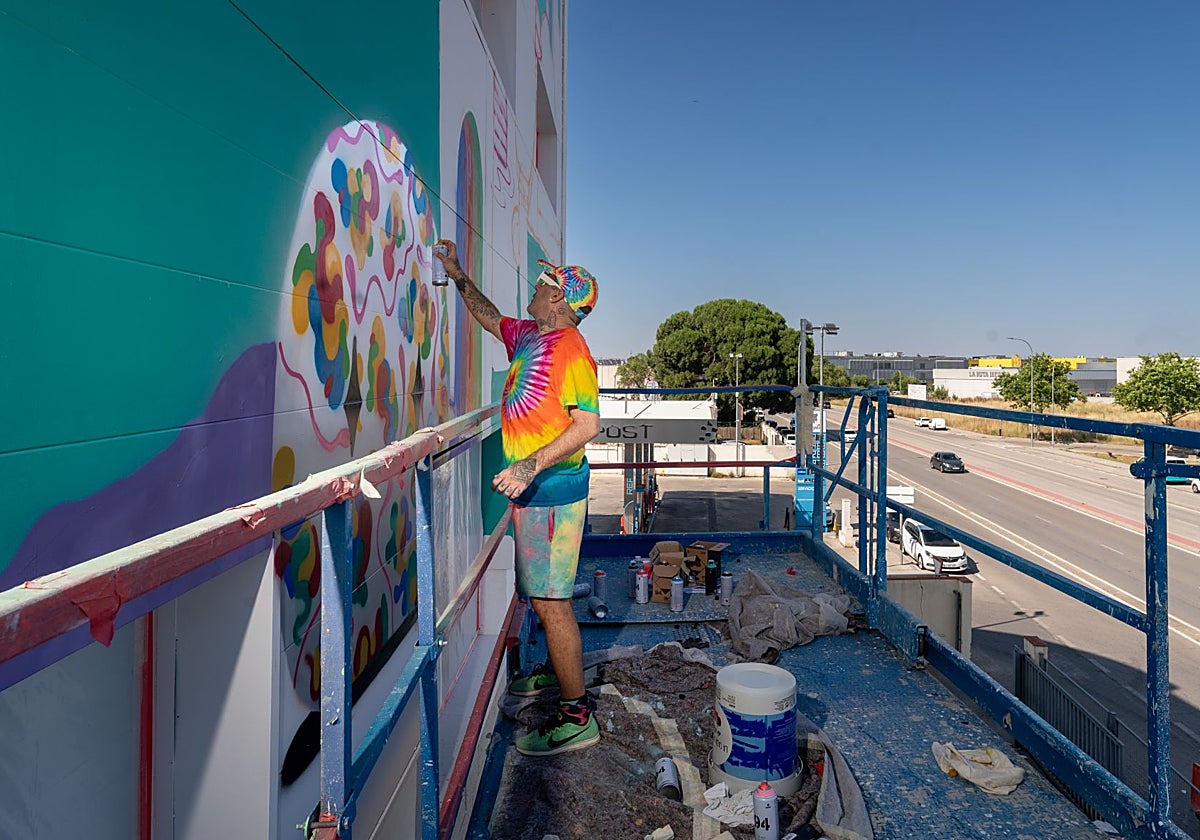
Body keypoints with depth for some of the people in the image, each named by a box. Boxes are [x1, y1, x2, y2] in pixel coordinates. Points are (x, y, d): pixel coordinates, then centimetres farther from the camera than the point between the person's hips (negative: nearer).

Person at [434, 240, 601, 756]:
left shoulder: (570, 349, -16)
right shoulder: (528, 335, 12)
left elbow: (588, 424, -23)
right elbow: (488, 316, 32)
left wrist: (530, 465, -30)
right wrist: (456, 274, 29)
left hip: (552, 489, -9)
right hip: (533, 488, 9)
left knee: (550, 600, -7)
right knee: (545, 595, 21)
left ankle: (576, 715, 2)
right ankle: (558, 672, 39)